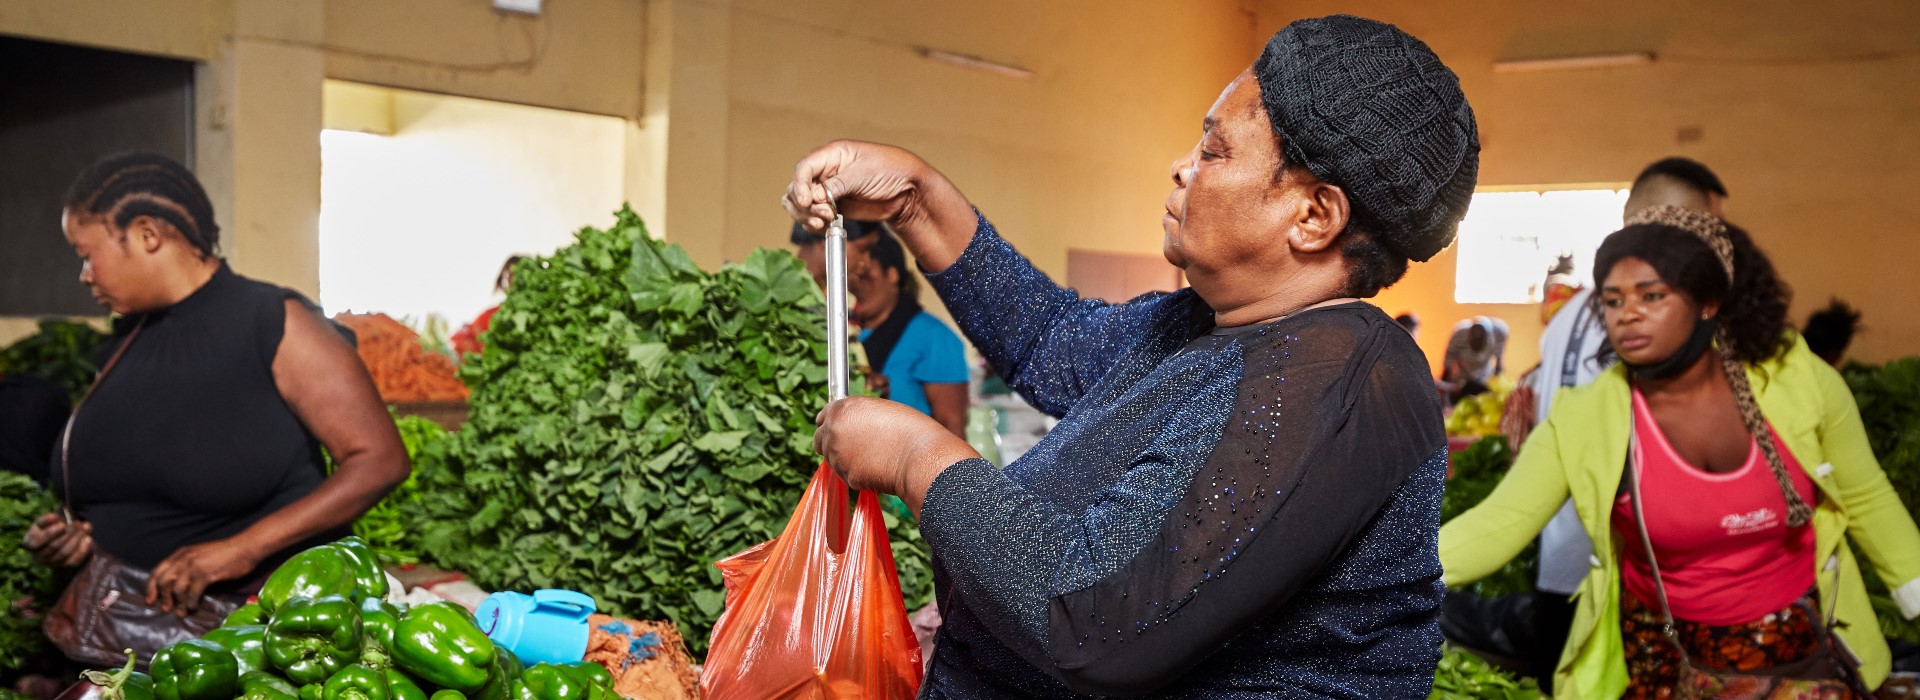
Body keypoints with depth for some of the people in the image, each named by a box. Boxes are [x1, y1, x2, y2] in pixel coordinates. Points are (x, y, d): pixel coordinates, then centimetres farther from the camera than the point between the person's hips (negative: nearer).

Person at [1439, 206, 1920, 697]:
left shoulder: (1799, 381, -14)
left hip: (1802, 647, 1)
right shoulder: (1582, 421, -20)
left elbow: (1866, 500, 0)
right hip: (1661, 657, -1)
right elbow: (1498, 524, -26)